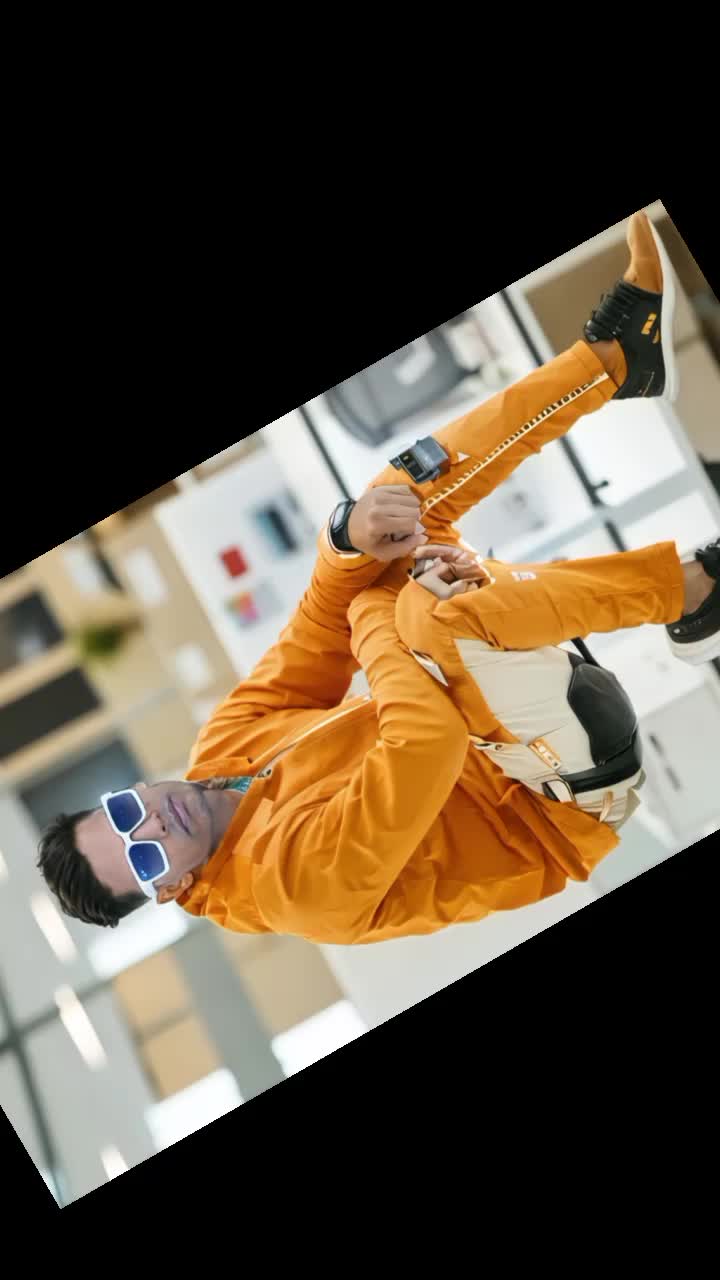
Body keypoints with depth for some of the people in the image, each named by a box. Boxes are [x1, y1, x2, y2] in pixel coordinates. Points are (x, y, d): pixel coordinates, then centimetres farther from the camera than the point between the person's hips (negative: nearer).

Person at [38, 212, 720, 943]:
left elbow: (307, 655, -6)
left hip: (493, 731, 8)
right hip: (567, 806, -8)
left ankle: (614, 358, 2)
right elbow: (430, 744, -42)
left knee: (404, 497, -2)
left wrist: (354, 539, -27)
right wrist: (377, 617, -25)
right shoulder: (300, 875, -31)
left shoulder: (222, 751, -5)